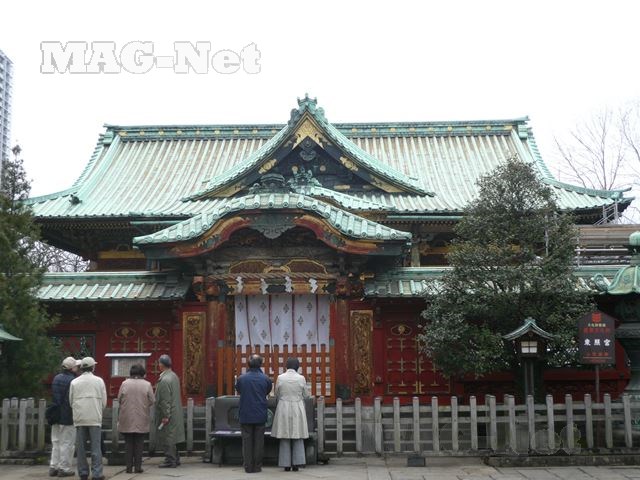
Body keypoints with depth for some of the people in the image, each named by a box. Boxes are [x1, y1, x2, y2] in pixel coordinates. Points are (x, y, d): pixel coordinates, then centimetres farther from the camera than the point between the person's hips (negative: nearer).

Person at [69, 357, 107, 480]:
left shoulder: (74, 382, 4)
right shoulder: (99, 381, 0)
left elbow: (71, 401, 9)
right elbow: (104, 401, 3)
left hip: (79, 418, 2)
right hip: (95, 418, -2)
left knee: (81, 446, 8)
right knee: (96, 446, 0)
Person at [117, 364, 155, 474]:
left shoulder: (124, 383, -5)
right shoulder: (147, 385, -6)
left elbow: (119, 399, 0)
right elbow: (152, 401, -3)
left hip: (127, 419, 0)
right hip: (141, 419, 0)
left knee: (128, 443, 9)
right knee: (139, 443, 8)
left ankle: (129, 467, 8)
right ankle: (138, 466, 6)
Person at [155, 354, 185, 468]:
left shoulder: (164, 380, -21)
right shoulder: (174, 376, 9)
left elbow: (166, 400, -21)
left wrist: (165, 416, -18)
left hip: (168, 414, -9)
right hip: (176, 413, 9)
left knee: (167, 438, -1)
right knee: (171, 437, 17)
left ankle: (170, 461, 4)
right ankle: (175, 458, 24)